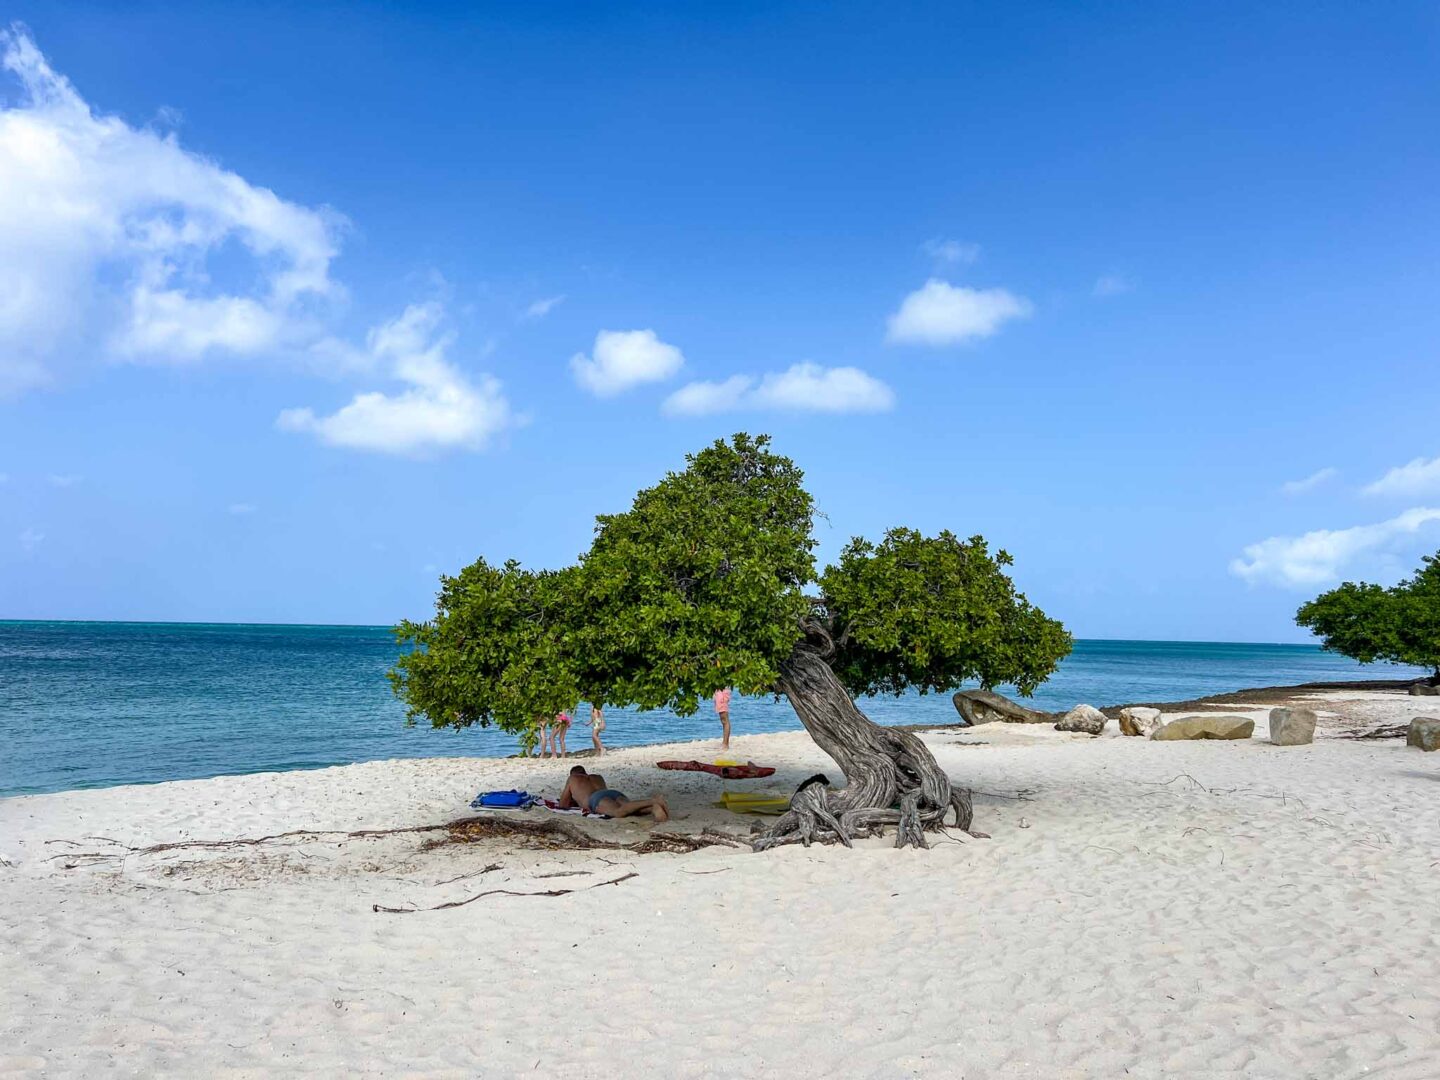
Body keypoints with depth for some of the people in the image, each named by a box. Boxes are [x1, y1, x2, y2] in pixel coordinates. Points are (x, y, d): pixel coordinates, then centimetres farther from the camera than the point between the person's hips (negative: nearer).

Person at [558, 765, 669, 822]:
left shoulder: (572, 779, 35)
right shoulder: (598, 777, 46)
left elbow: (563, 805, 35)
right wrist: (579, 801, 65)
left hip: (598, 800, -5)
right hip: (616, 794, 5)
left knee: (619, 812, -36)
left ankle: (653, 801, -61)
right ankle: (654, 807, -62)